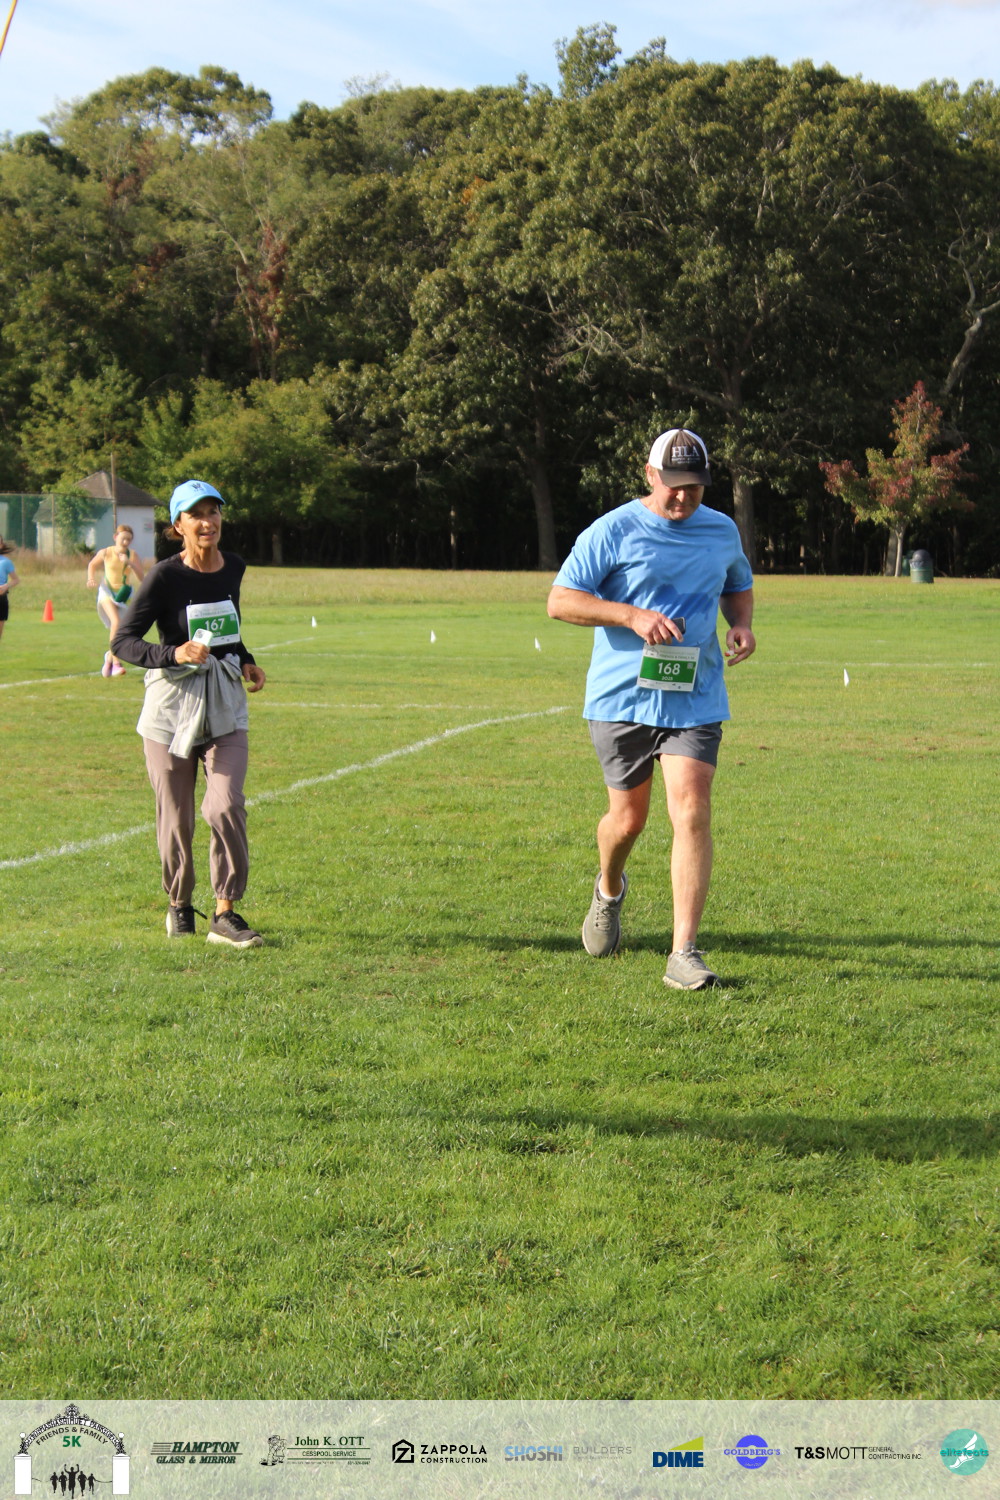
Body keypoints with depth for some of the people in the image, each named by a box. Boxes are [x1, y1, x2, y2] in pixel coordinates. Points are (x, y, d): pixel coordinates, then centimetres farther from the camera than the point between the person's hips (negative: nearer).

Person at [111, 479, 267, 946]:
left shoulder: (234, 568, 6)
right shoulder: (165, 576, -11)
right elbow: (122, 641, -13)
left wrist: (245, 661, 10)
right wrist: (173, 654, -28)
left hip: (225, 706, 3)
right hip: (172, 703, -3)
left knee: (226, 805, -13)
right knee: (175, 815, 4)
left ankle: (226, 914, -7)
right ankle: (179, 904, 27)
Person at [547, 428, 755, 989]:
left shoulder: (723, 531, 9)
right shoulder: (613, 531, -5)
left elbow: (739, 586, 28)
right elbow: (560, 600, -9)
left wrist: (742, 625, 5)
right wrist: (633, 616, -20)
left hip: (695, 699, 2)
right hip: (621, 697, -2)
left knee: (692, 810, -13)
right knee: (629, 817, 8)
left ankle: (684, 955, -12)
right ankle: (609, 891, 46)